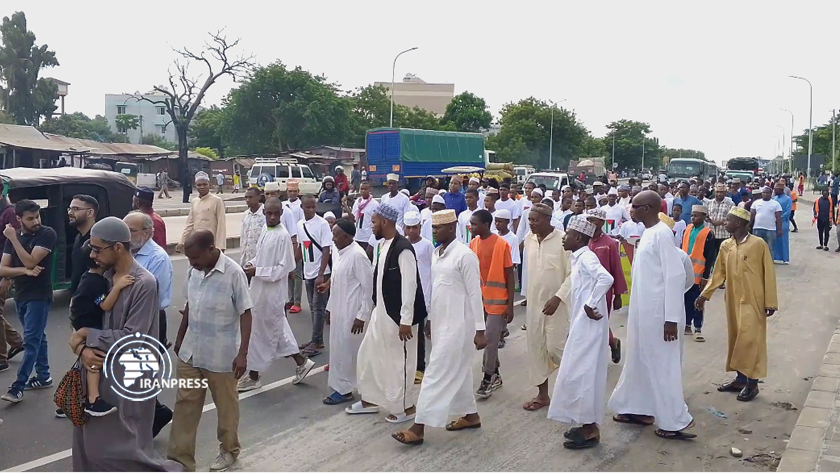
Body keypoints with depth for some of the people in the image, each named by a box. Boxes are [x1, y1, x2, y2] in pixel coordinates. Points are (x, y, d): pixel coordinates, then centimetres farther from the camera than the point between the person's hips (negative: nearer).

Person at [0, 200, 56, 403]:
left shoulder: (47, 234, -12)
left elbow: (30, 262, -21)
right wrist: (25, 270, -17)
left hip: (39, 296, -6)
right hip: (20, 296, 7)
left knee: (31, 341, -7)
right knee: (37, 338, 15)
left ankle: (18, 387, -8)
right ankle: (43, 377, 24)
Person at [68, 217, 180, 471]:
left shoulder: (144, 284, -20)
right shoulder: (105, 277, 4)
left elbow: (131, 338, -21)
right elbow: (88, 318, 6)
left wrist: (86, 336, -13)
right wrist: (83, 348, -14)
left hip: (129, 375, -7)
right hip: (101, 368, 7)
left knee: (121, 446, 2)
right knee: (91, 441, 15)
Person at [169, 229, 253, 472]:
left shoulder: (233, 273, -19)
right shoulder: (195, 271, -1)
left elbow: (245, 313, -17)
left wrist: (242, 354, -19)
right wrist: (180, 337, 19)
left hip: (220, 355, -6)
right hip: (190, 351, 6)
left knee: (226, 406, 12)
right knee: (184, 404, 10)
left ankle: (229, 450, 33)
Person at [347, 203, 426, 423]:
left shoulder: (403, 249, -21)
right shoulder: (381, 245, 8)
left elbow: (409, 286, -22)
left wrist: (406, 320, -22)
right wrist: (374, 308, 19)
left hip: (397, 316, -10)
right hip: (380, 312, 10)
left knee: (399, 361, 3)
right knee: (368, 354, 17)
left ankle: (405, 407, 19)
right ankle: (370, 400, 33)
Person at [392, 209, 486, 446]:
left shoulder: (465, 254, -16)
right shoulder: (437, 253, 9)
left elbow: (475, 293, -15)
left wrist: (479, 330, -15)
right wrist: (430, 319, 18)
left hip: (458, 324, -8)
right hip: (440, 322, 8)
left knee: (438, 374, -7)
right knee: (457, 372, 17)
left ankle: (419, 427, -4)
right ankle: (471, 415, 31)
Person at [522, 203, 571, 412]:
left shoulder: (562, 240, -15)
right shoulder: (528, 240, 3)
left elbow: (572, 273, -15)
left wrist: (558, 297, -21)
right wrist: (526, 295, 15)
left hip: (556, 303, -6)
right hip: (534, 302, 6)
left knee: (554, 347, -7)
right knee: (535, 347, 8)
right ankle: (542, 393, 19)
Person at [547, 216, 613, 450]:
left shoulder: (586, 257, -15)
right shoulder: (578, 258, 14)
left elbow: (606, 278, -32)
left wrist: (590, 305, -25)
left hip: (588, 324, -10)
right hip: (581, 324, 10)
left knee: (579, 374, -6)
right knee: (584, 373, 14)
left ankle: (590, 430, 2)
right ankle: (588, 425, 22)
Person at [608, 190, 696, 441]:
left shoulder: (662, 233, -18)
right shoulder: (648, 233, 10)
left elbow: (676, 275, -22)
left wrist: (672, 318, -23)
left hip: (658, 313, -9)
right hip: (643, 311, 9)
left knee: (661, 365, -1)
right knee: (640, 361, 17)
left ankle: (675, 422, 9)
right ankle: (640, 409, 30)